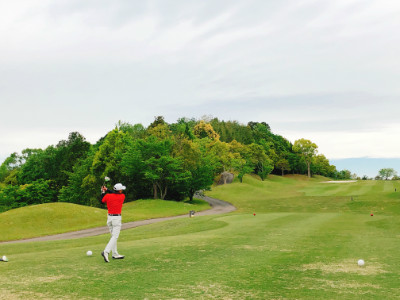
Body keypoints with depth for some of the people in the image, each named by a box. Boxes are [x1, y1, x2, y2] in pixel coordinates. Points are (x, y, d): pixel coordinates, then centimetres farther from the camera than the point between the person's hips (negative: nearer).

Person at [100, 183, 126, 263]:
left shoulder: (108, 196, -3)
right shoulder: (122, 196, -8)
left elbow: (102, 201, 15)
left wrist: (103, 192, 19)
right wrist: (107, 190, 9)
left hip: (109, 217, 5)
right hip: (117, 218, -5)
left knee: (113, 236, 16)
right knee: (115, 237, -6)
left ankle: (115, 254, 19)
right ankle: (106, 252, -23)